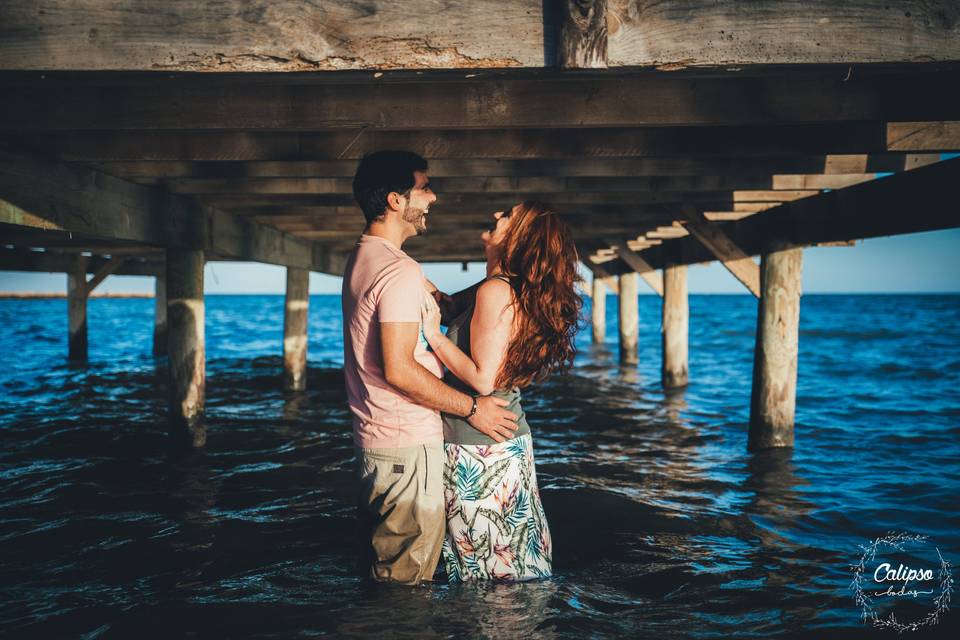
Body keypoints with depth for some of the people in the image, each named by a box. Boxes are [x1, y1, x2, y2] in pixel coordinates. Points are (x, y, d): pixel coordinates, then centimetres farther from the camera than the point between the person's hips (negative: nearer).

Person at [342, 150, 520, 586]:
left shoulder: (360, 259, 11)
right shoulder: (400, 271, -20)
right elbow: (399, 370, -24)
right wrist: (471, 407, -15)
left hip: (372, 435, 10)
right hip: (407, 442, -10)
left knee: (381, 559, 20)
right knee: (407, 578, 1)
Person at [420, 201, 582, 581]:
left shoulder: (495, 291, -21)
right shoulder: (515, 289, 7)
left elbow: (483, 379, -24)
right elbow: (447, 305, 13)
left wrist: (435, 336, -16)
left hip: (479, 449, -9)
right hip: (510, 440, 9)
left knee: (486, 566, 6)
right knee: (511, 553, 19)